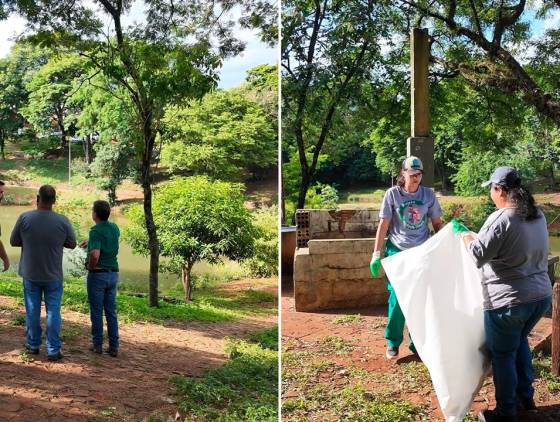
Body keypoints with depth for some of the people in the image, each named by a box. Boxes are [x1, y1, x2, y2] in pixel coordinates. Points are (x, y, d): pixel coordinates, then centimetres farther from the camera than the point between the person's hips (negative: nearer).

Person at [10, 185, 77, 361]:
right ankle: (53, 350, 7)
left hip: (31, 274, 1)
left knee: (32, 310, 14)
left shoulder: (24, 218, -13)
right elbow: (72, 244, -1)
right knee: (53, 312, 6)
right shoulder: (62, 221, -12)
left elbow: (13, 241, -3)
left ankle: (33, 345, 25)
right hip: (53, 275, -1)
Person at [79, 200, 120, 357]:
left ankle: (97, 344, 13)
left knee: (96, 311, 6)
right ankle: (114, 347, 7)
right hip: (113, 274, 6)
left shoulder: (95, 231, -16)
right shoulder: (115, 228, 6)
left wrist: (90, 266, -12)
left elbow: (95, 255, -31)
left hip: (98, 274, -6)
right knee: (111, 311, 8)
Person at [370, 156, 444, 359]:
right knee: (397, 298, -3)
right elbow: (383, 225, -3)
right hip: (397, 252, -2)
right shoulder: (392, 194, -4)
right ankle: (392, 343, 12)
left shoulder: (429, 195, 2)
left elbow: (437, 224, 9)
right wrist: (376, 254, -5)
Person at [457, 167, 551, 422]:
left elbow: (478, 255, -15)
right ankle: (525, 396, 40)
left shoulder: (501, 219, -19)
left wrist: (466, 237, 5)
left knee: (502, 355, 8)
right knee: (519, 341, 29)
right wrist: (480, 236, 24)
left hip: (509, 301, -8)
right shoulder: (537, 216, 6)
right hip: (541, 296, 8)